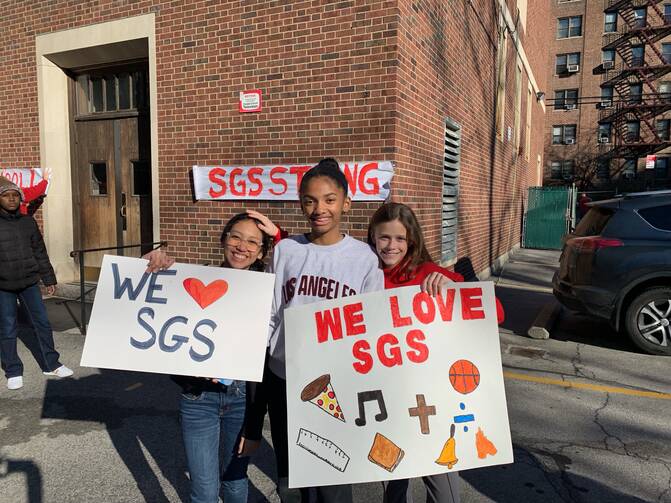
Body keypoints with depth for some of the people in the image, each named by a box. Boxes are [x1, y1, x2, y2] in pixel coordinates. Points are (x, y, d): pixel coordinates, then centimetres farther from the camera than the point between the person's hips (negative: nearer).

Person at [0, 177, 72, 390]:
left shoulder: (28, 222, 5)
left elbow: (40, 252, 10)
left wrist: (48, 278, 12)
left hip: (29, 282, 3)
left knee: (42, 323, 8)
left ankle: (51, 364, 22)